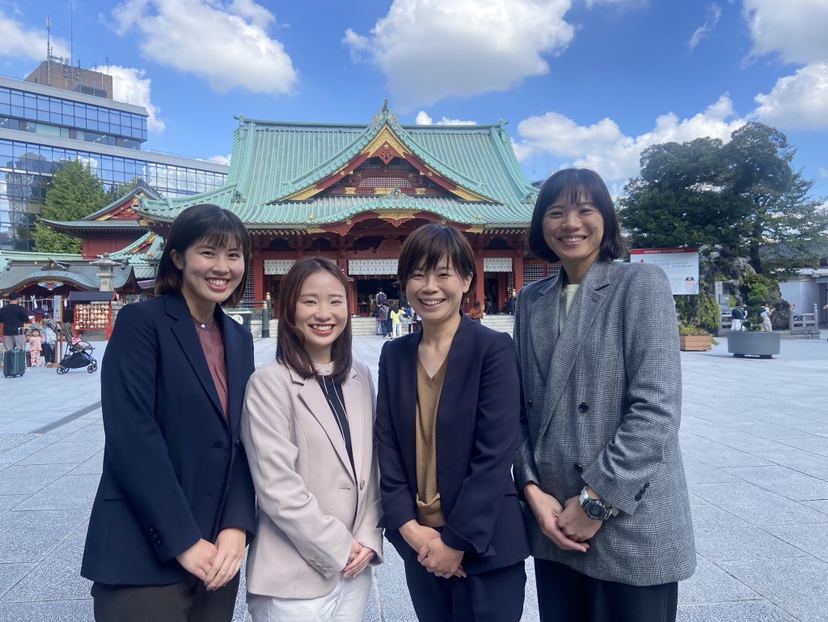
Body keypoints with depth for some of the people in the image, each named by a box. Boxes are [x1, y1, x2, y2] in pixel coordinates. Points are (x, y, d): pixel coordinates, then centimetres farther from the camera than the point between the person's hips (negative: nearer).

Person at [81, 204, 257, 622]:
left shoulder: (238, 338, 8)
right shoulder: (140, 322, -9)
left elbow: (243, 440, 5)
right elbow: (132, 439, -17)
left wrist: (237, 528, -7)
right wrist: (184, 542, -16)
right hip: (144, 560, -5)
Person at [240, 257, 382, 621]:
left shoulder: (360, 377, 5)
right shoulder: (270, 383, -13)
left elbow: (370, 467, 8)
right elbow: (276, 486, -15)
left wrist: (368, 540, -1)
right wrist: (337, 548, -10)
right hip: (295, 579, -5)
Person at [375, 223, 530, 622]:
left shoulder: (494, 348, -11)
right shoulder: (394, 355, 3)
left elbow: (494, 455, -14)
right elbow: (387, 446, 2)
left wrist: (458, 542, -13)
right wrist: (409, 526, -8)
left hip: (484, 545, -4)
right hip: (418, 544, 4)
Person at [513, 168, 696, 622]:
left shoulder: (642, 284, -6)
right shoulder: (532, 299, 8)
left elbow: (657, 408, -14)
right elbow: (521, 405, 7)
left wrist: (597, 501, -14)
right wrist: (532, 489, -5)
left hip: (632, 528, -4)